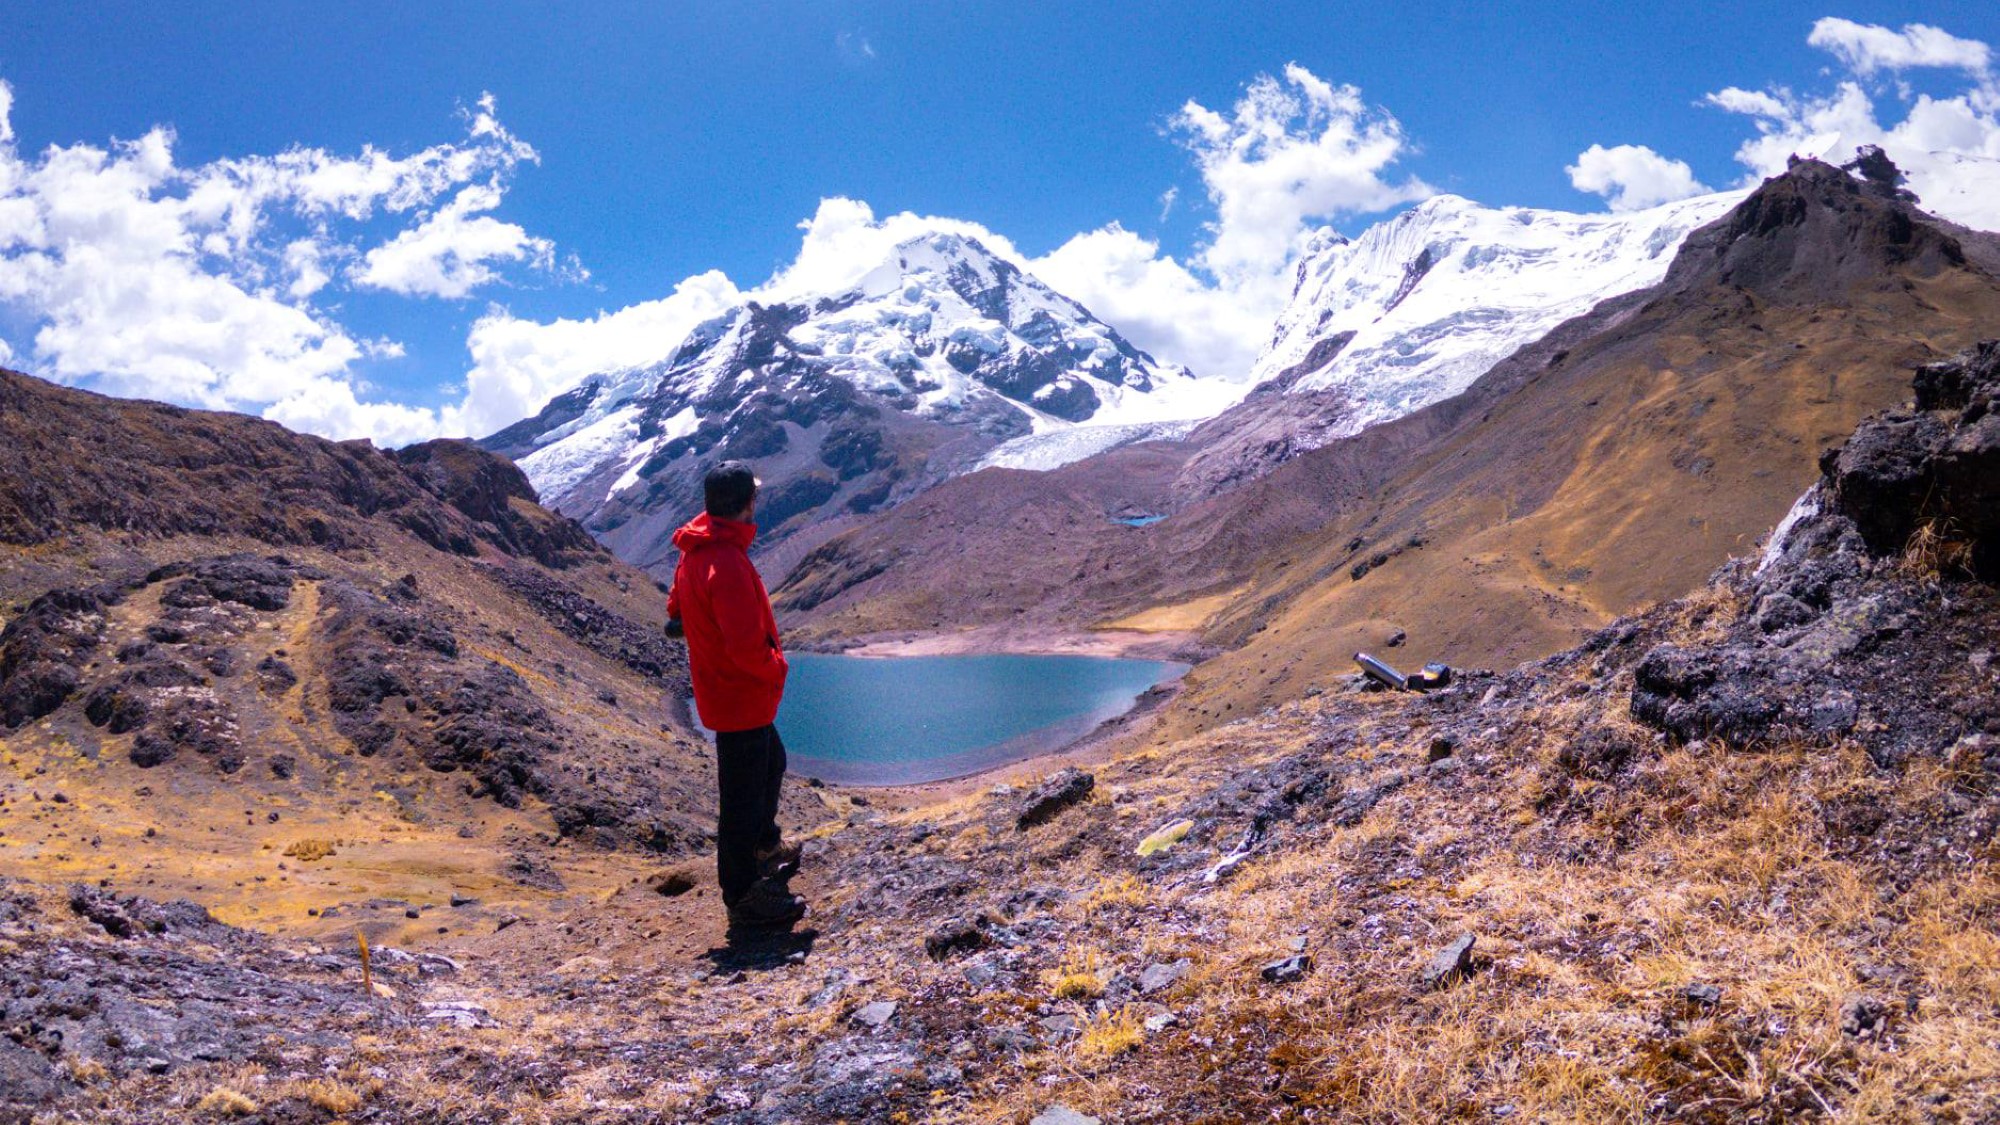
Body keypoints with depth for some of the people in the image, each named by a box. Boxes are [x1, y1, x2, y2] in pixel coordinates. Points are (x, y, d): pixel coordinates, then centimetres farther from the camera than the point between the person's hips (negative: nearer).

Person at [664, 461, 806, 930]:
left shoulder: (694, 553, 3)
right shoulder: (727, 562, -29)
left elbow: (677, 612, 18)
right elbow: (746, 645, -32)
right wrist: (776, 668, -14)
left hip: (722, 692, 10)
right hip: (742, 698, -10)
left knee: (771, 762, 30)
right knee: (743, 798, 3)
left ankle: (764, 845, 51)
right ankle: (743, 900, 16)